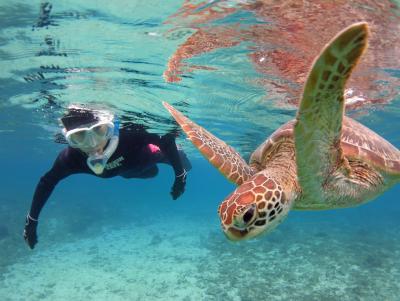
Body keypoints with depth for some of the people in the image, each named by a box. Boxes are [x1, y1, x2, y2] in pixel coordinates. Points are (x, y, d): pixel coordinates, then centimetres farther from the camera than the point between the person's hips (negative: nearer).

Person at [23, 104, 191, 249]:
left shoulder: (129, 134, -50)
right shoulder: (71, 158, -40)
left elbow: (167, 138, -37)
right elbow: (47, 182, -22)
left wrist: (180, 175, -31)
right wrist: (32, 219, -14)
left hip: (143, 158, -3)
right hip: (127, 171, 3)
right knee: (152, 172, 34)